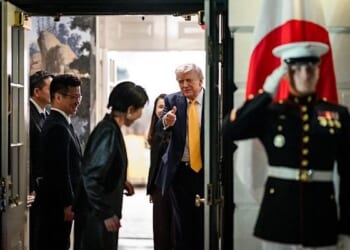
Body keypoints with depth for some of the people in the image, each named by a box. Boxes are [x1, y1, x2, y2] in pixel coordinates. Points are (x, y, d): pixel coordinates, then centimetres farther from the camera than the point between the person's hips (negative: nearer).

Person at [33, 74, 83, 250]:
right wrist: (68, 204, -19)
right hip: (57, 203, -10)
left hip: (56, 201, 10)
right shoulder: (58, 127, -19)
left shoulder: (61, 123, 13)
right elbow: (60, 171, -22)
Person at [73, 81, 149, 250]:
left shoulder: (111, 128, 8)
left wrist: (121, 182, 8)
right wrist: (106, 214, -22)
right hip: (97, 217, -9)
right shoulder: (108, 132, -20)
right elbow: (91, 177, -26)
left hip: (102, 213, 9)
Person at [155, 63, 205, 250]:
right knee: (183, 224, 11)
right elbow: (160, 128, -8)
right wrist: (166, 121, -31)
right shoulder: (172, 100, 2)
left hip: (205, 170, -2)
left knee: (205, 222, 7)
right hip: (180, 171, 2)